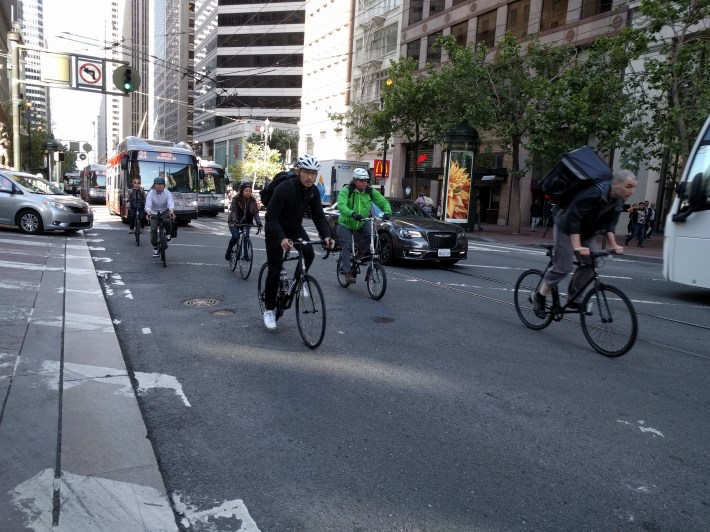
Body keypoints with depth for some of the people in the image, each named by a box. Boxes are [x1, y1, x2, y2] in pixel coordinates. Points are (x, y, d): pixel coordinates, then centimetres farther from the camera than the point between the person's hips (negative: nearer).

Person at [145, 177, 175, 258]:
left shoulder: (167, 193, -15)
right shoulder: (151, 193, -16)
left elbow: (171, 204, -28)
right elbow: (148, 205, -28)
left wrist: (171, 213, -48)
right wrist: (148, 214, -47)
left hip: (164, 211, 0)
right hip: (154, 213, 0)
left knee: (167, 221, -32)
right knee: (153, 229, -11)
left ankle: (168, 234, -1)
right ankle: (155, 247, 4)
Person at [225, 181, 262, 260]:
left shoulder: (252, 200, -7)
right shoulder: (236, 199, -14)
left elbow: (256, 212, -13)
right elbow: (233, 211, -24)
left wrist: (259, 223, -28)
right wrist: (235, 221, -41)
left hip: (246, 222, 3)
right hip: (234, 222, -3)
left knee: (246, 236, -16)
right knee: (236, 236, -20)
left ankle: (246, 255, -2)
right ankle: (228, 251, 4)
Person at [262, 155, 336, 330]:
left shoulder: (313, 191, -12)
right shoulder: (284, 188, -29)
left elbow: (319, 216, -10)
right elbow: (271, 217, -32)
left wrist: (326, 236, -28)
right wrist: (281, 238, -48)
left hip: (295, 227, 5)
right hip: (276, 229, -5)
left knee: (309, 253, -22)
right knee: (275, 270, -9)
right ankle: (269, 309, 8)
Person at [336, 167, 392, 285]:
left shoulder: (370, 191, -7)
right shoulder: (346, 191, -18)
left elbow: (384, 202, -8)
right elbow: (341, 205, -33)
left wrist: (387, 212, -30)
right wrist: (352, 214, -51)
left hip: (362, 222, 3)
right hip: (346, 223, -3)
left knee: (369, 233, -25)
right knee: (347, 247, -10)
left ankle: (360, 254, -1)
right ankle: (347, 273, -3)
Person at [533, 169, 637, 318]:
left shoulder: (619, 200, -8)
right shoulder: (594, 193, -33)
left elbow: (610, 222, -1)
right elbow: (574, 218, -33)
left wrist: (613, 244, -11)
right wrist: (577, 246, -36)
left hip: (586, 233, 8)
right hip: (566, 229, -8)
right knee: (563, 267, -8)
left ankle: (574, 297, 11)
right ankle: (539, 296, 8)